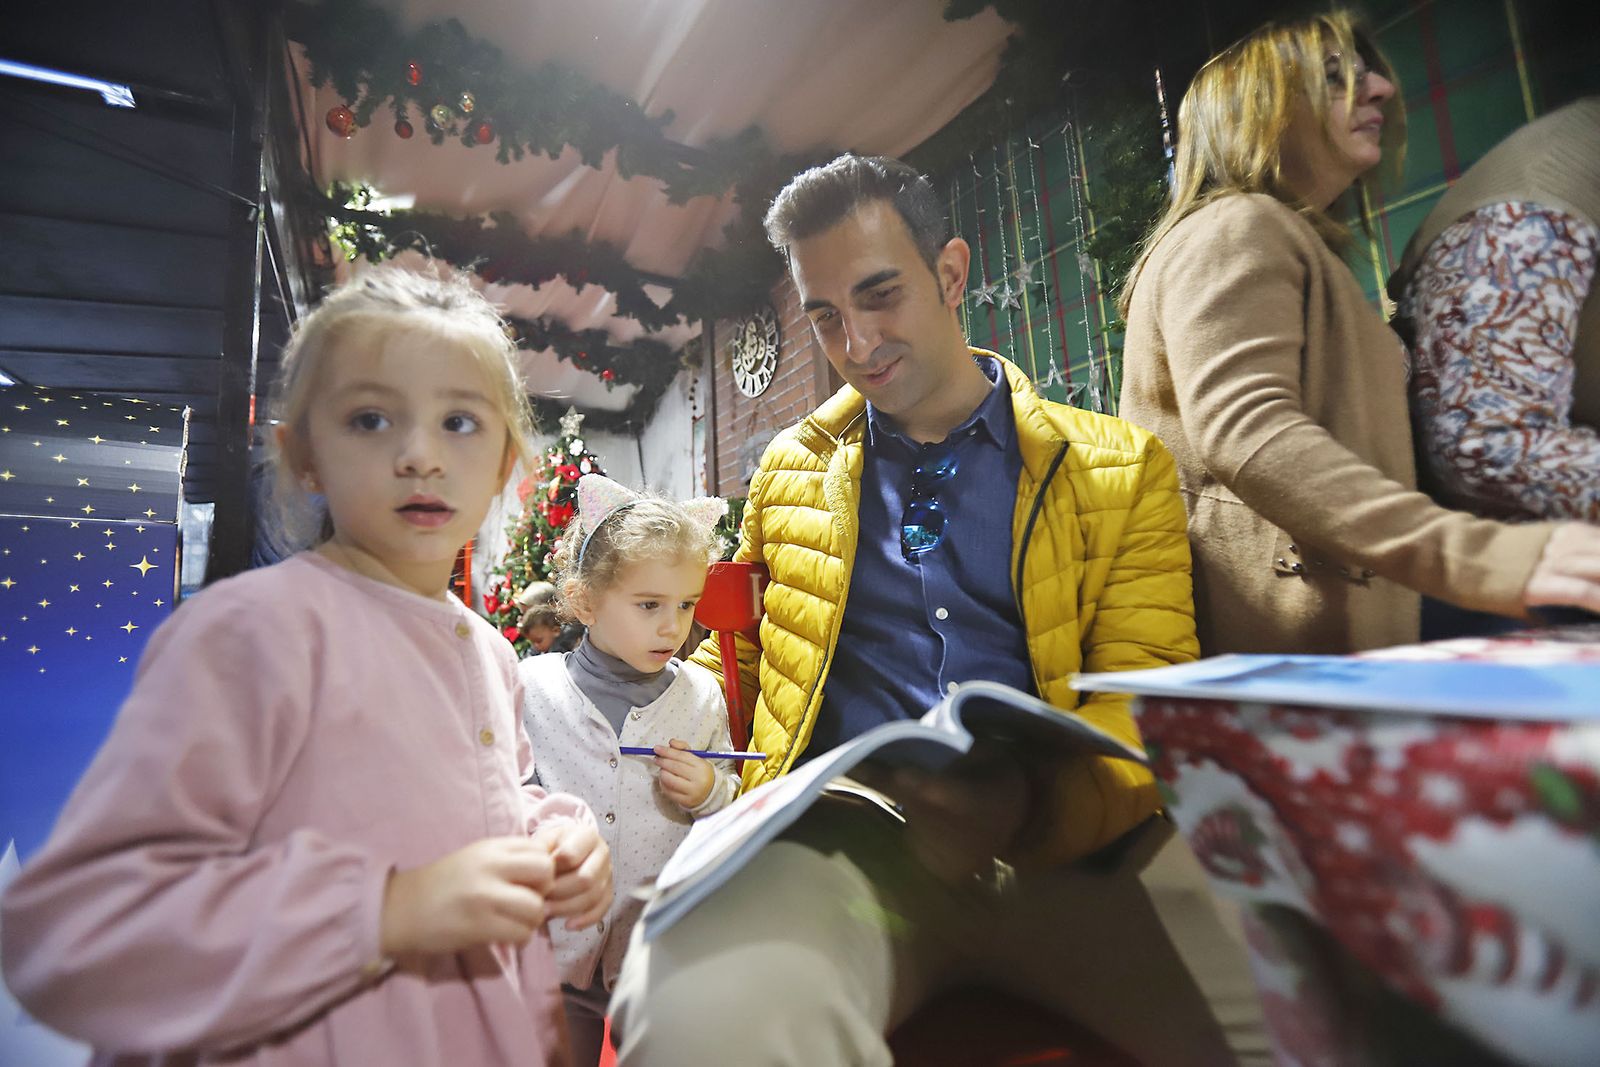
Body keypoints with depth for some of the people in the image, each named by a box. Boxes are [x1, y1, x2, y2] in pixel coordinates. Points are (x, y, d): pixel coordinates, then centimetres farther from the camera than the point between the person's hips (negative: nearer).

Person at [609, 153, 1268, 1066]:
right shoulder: (791, 470, 16)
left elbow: (1144, 703, 3)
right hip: (841, 837, 0)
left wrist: (1034, 805, -19)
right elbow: (733, 655, 25)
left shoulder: (1122, 470, 10)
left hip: (1065, 845, 1)